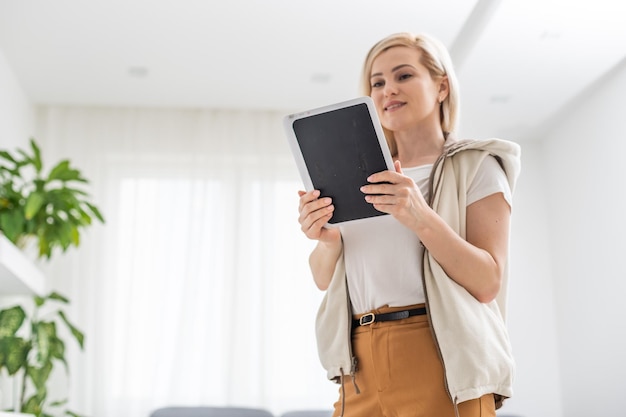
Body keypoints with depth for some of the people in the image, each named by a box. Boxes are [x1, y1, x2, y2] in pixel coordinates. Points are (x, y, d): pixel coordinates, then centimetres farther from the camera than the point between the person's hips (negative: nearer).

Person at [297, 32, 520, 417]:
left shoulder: (476, 166, 2)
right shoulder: (362, 177, 15)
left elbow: (488, 283, -10)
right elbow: (324, 279, 11)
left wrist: (422, 219, -24)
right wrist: (327, 240, -11)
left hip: (439, 367, -4)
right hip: (362, 371, 5)